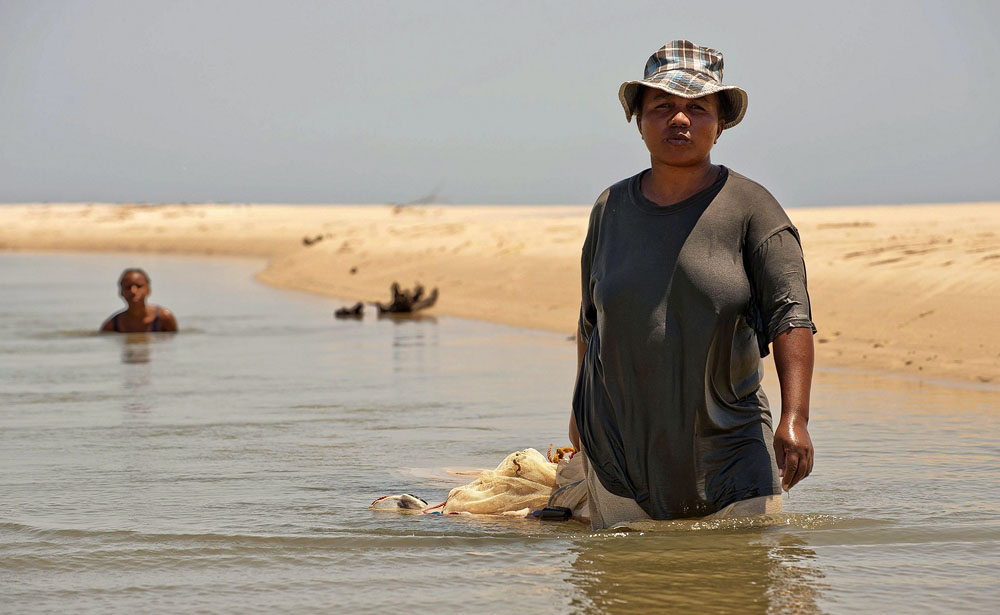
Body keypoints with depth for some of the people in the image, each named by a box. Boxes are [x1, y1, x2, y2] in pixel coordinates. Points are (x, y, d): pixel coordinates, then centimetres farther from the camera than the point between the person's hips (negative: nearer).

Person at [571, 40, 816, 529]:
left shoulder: (751, 208, -5)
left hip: (728, 446, -2)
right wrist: (581, 411, 25)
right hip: (620, 446, 2)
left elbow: (791, 317, -14)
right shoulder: (610, 210, 6)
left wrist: (794, 419, -26)